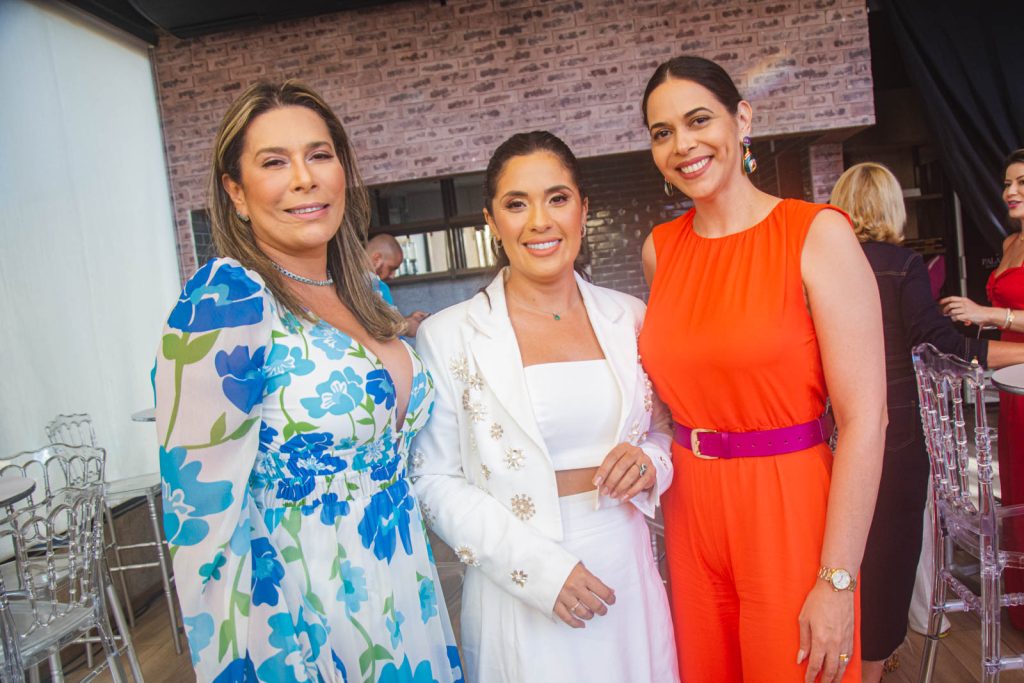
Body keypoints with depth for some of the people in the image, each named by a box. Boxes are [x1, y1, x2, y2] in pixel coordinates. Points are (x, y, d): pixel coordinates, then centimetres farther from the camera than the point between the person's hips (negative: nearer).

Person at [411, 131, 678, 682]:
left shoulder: (629, 318, 2)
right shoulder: (448, 336, -8)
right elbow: (433, 481, -8)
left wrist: (650, 463, -9)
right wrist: (535, 566, -17)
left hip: (627, 577, 3)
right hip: (519, 602, -3)